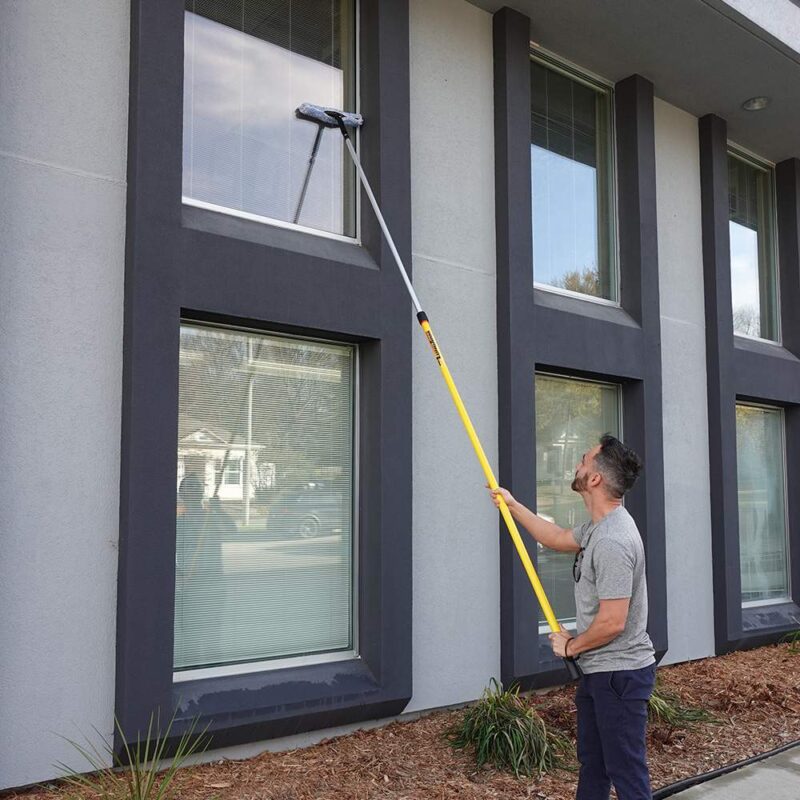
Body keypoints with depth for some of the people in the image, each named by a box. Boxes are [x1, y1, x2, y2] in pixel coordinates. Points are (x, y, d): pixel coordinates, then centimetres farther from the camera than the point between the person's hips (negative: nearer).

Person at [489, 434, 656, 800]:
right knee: (592, 765, 22)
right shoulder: (598, 527, 6)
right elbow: (558, 538, 26)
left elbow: (612, 623, -28)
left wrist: (570, 647, -10)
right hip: (599, 671, 11)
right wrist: (512, 505, 26)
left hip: (618, 674, -11)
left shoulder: (612, 542, -28)